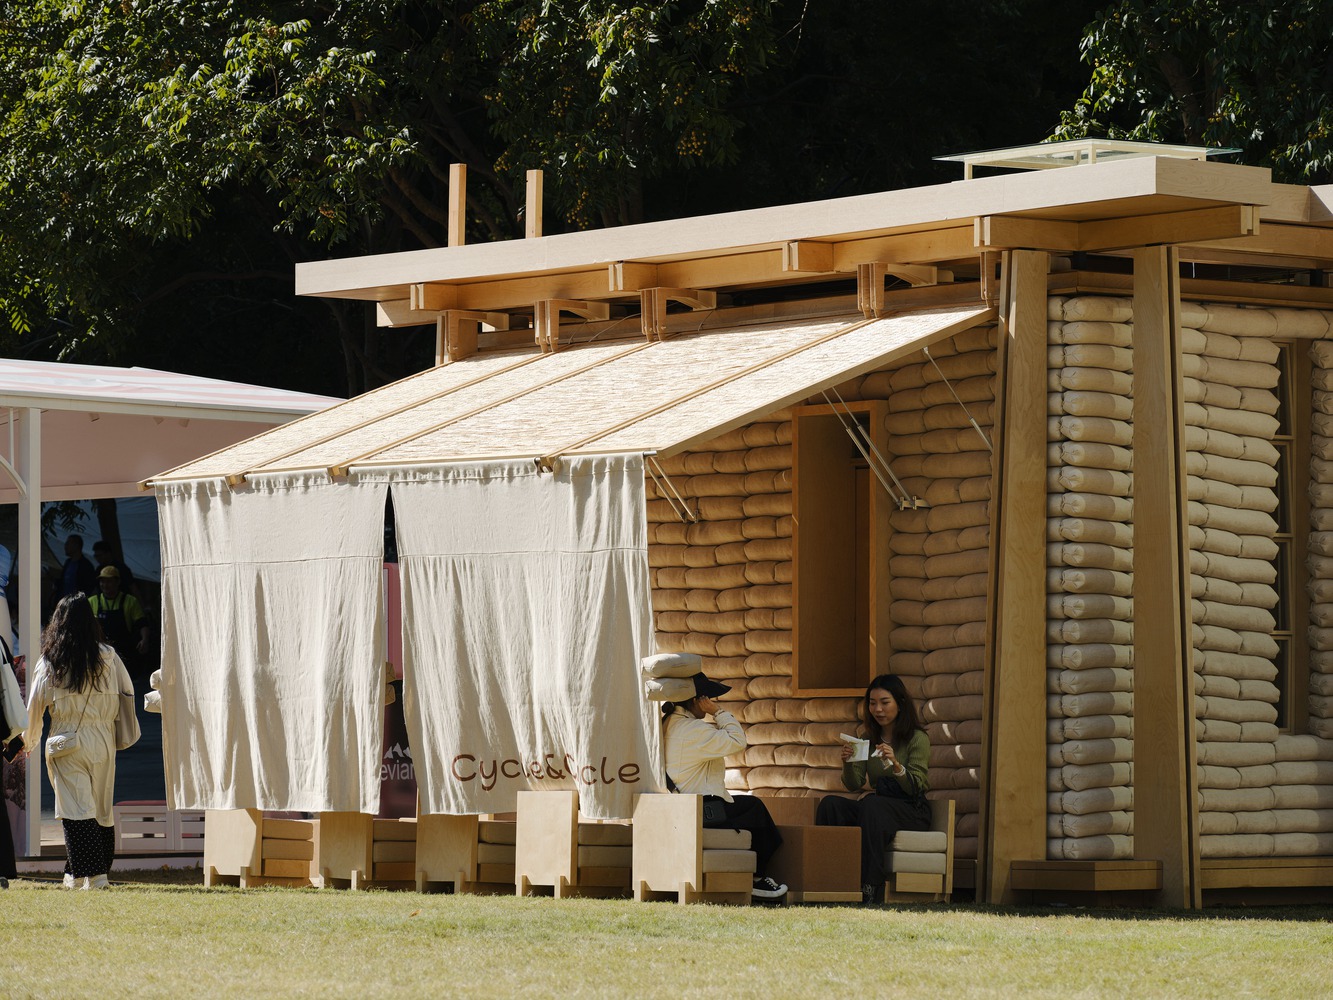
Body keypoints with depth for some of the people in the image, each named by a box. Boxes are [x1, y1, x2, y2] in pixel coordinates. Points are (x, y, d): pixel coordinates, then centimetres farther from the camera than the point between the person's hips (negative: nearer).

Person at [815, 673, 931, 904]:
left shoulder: (917, 738, -2)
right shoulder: (870, 739, 14)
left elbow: (917, 787, -11)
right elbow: (853, 785, 8)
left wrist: (895, 765, -29)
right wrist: (848, 764, -13)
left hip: (912, 811, -5)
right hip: (879, 804, 5)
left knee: (870, 805, -37)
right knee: (830, 803, -21)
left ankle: (870, 891, -42)